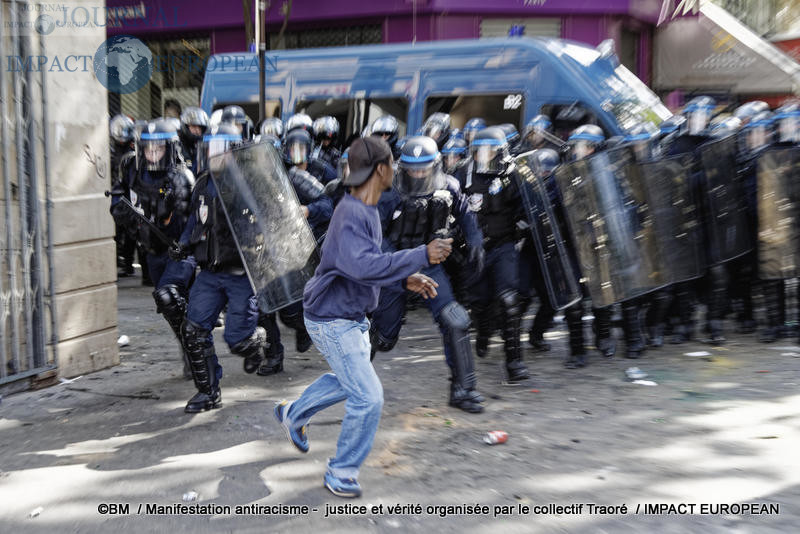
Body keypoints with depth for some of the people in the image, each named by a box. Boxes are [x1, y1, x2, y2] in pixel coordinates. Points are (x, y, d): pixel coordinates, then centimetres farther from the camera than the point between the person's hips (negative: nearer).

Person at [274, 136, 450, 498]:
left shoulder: (366, 211, 3)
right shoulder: (350, 215, -29)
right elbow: (365, 268, -44)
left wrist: (407, 279, 1)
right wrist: (422, 256, -39)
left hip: (350, 318, 10)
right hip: (332, 324, -10)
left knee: (348, 381, 27)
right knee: (368, 397, -6)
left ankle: (293, 414, 48)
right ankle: (342, 474, 12)